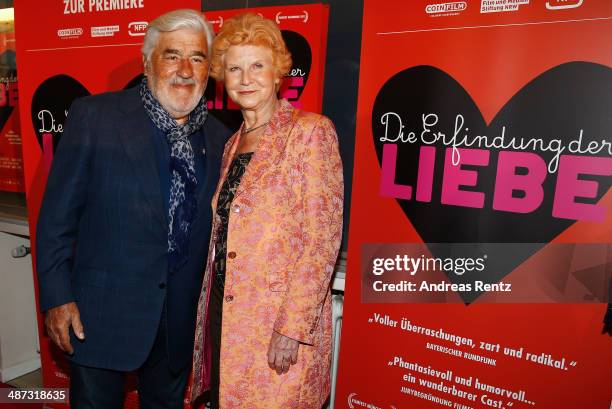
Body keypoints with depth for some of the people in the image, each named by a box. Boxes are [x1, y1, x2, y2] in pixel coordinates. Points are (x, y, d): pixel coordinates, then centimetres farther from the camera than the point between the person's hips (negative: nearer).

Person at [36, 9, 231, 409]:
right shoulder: (93, 115, -8)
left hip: (182, 316, 3)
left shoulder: (220, 138, 1)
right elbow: (58, 214, -6)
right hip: (102, 309, -2)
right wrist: (57, 296, -8)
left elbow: (219, 228, 6)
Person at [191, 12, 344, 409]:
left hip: (281, 321, -6)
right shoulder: (233, 144, 11)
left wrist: (292, 327, -19)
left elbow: (323, 239, -15)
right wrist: (210, 312, 13)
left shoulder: (310, 130, -10)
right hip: (225, 316, 7)